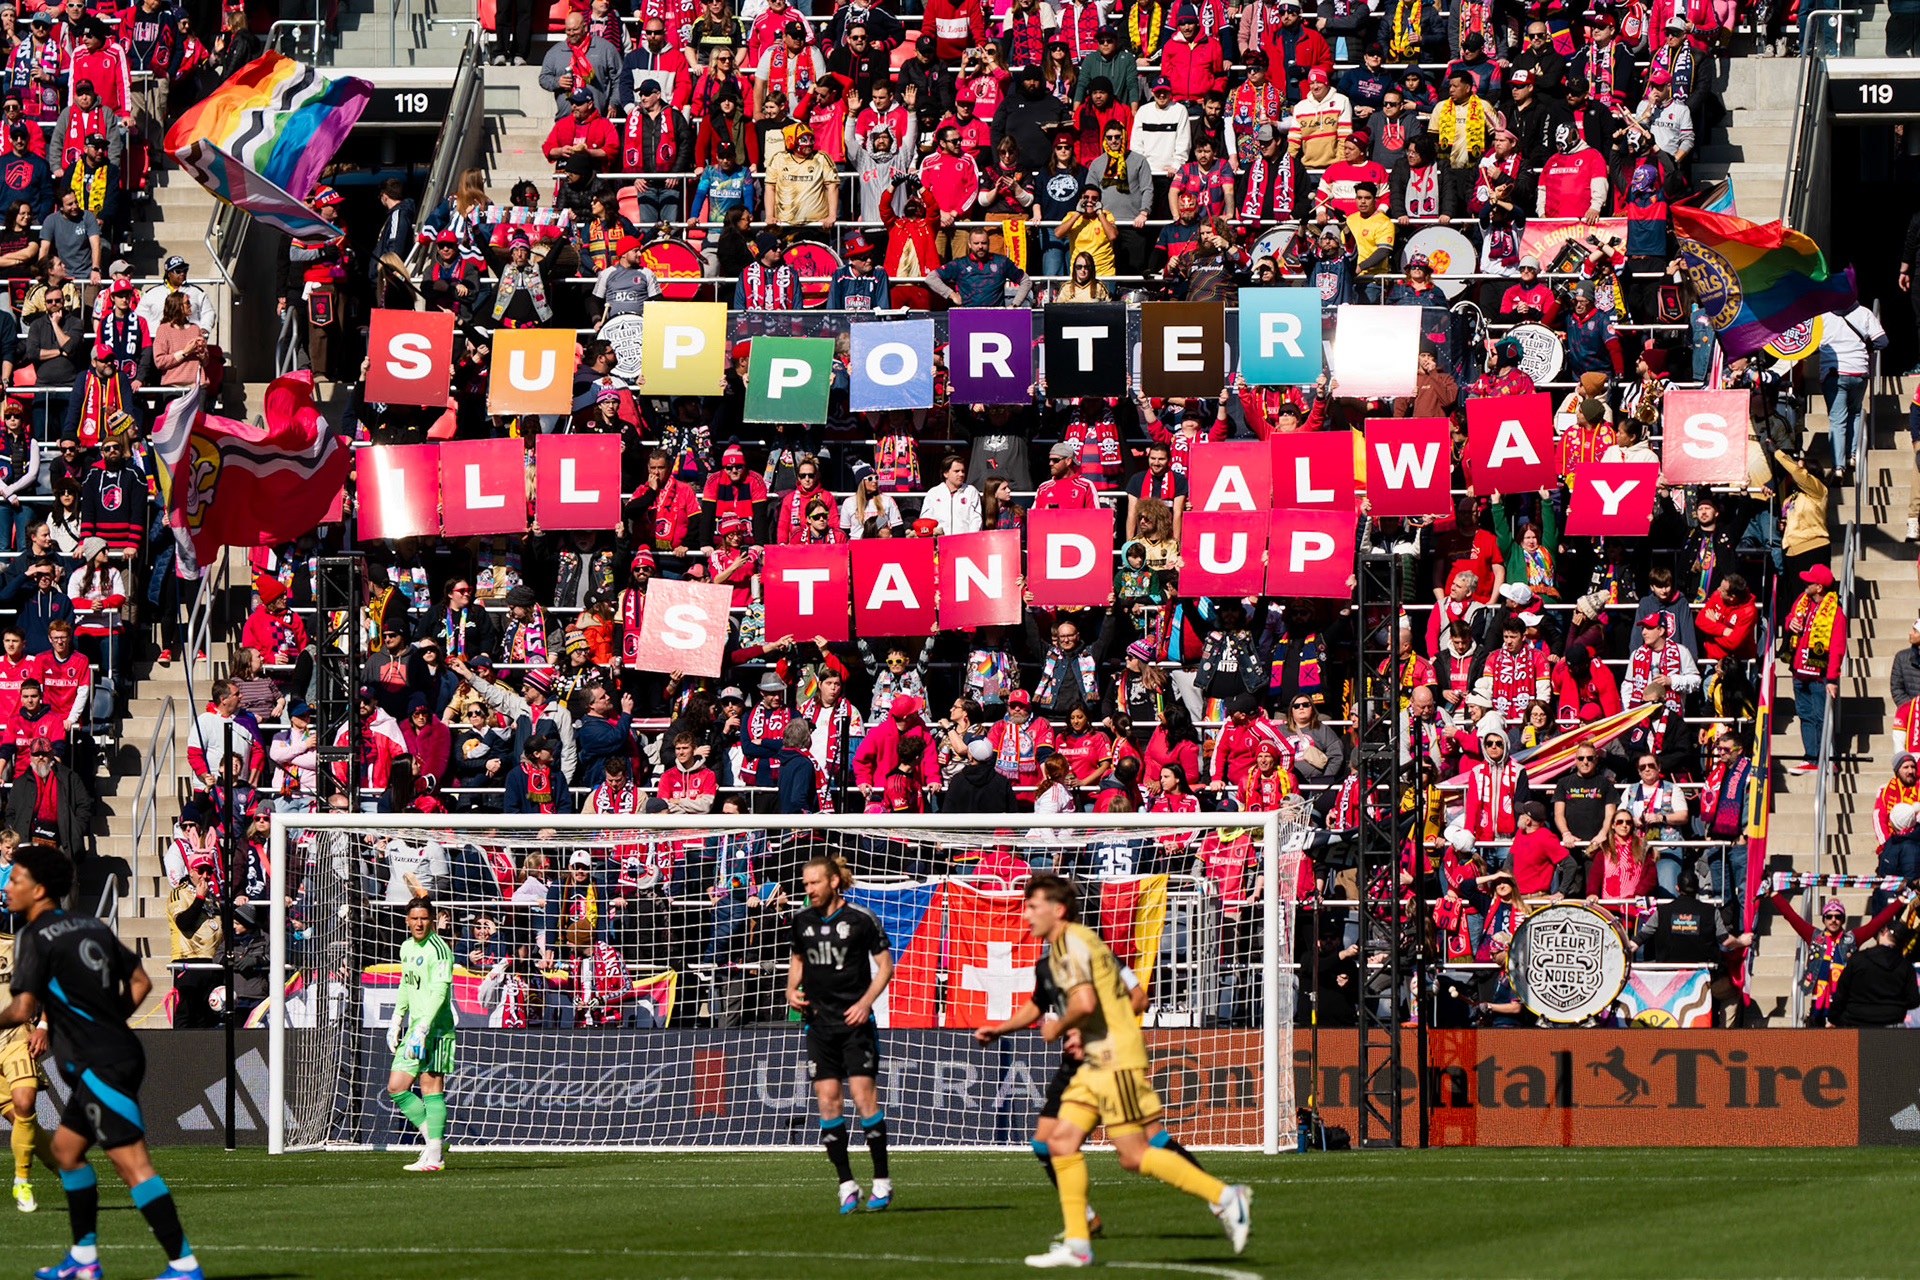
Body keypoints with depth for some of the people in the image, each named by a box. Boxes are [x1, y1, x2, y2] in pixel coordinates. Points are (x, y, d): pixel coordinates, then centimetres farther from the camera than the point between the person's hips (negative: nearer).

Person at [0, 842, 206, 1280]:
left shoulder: (35, 936, -10)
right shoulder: (93, 927, 13)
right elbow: (140, 981, 19)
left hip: (100, 1066, -9)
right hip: (119, 1052, 9)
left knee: (131, 1162, -10)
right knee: (66, 1146, 20)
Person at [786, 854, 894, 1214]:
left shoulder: (862, 919, -7)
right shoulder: (802, 920, 7)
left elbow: (885, 965, -2)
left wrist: (866, 1001, -15)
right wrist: (792, 989, 4)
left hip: (855, 1021, -5)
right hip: (820, 1022, 5)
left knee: (863, 1096, -11)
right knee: (827, 1099, -2)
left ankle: (882, 1180, 0)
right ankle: (847, 1184, 5)